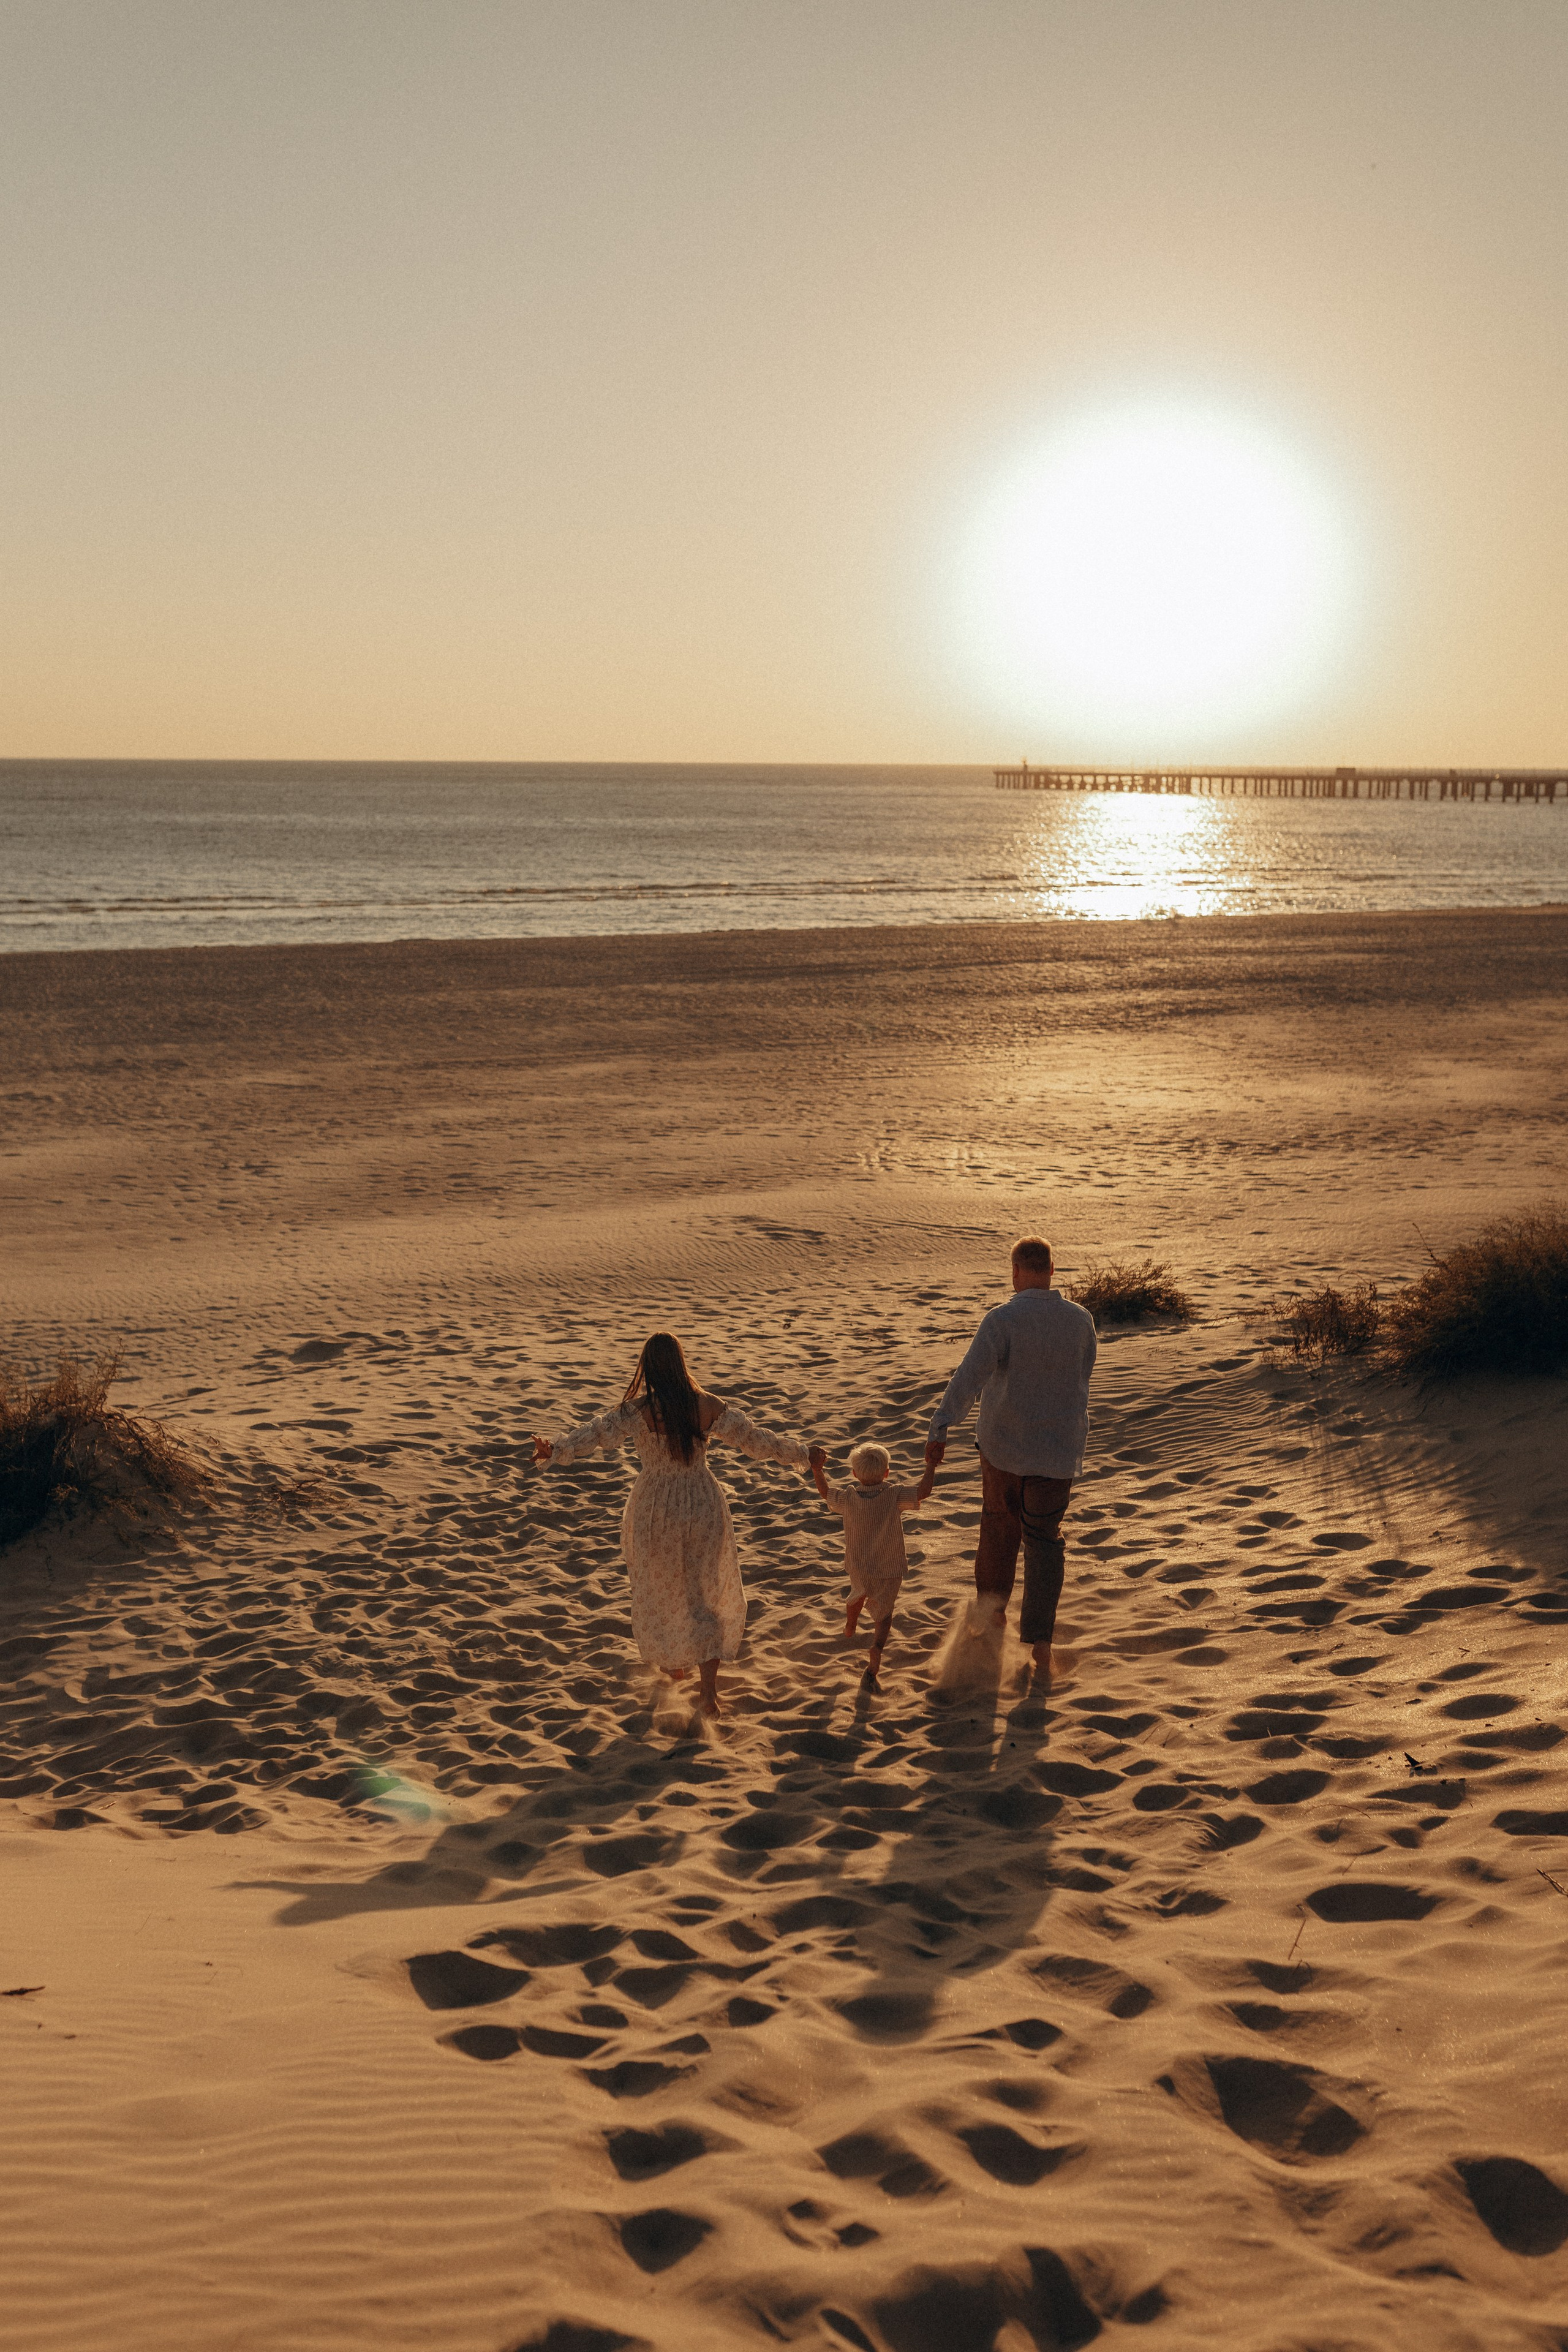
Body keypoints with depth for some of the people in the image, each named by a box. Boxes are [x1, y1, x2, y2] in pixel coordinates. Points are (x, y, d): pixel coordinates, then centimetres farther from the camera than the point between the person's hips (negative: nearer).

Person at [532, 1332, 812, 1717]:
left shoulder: (638, 1410, -17)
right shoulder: (709, 1407, -9)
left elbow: (599, 1431, -34)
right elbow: (754, 1439, -2)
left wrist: (557, 1448, -46)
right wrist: (797, 1452, 12)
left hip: (657, 1509, -2)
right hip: (703, 1505, 2)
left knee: (661, 1592, 22)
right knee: (705, 1596, 12)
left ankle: (675, 1664, 40)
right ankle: (708, 1688, 3)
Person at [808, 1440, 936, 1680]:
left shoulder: (847, 1498, -15)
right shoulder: (894, 1497, -22)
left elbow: (825, 1492, 0)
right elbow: (923, 1492, -26)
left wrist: (817, 1469, 10)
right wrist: (931, 1464, -15)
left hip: (859, 1567, 3)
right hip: (890, 1569, -3)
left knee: (859, 1594, 34)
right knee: (883, 1614, 11)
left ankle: (849, 1628, 60)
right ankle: (876, 1651, -13)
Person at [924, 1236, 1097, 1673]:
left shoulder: (1003, 1320, -16)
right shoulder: (1081, 1320, -3)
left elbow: (969, 1376, -28)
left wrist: (939, 1430, -33)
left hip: (1004, 1444, -2)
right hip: (1058, 1448, 2)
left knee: (1000, 1523, 22)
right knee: (1044, 1538, 11)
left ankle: (993, 1610, 36)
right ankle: (1040, 1641, 3)